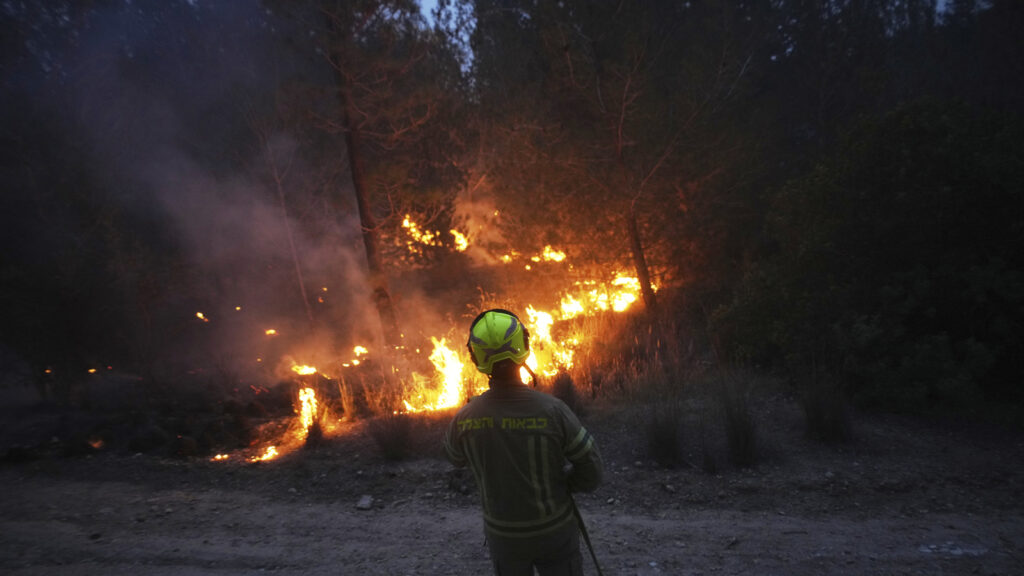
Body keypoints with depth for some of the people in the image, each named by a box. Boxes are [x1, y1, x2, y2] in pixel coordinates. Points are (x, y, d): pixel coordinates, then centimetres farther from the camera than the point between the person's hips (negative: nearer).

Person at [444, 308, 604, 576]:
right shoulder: (552, 410, -27)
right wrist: (556, 486, 3)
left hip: (503, 534, 2)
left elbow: (455, 457, 5)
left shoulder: (464, 418, -19)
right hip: (554, 530, -2)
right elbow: (590, 472, -16)